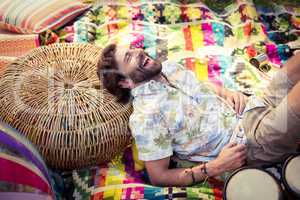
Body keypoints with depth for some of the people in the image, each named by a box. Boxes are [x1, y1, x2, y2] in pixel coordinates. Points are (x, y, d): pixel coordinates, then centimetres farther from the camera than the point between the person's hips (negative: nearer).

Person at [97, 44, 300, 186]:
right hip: (247, 142, -8)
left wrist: (228, 93, 3)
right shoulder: (145, 116, -16)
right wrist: (216, 167, -20)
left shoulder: (169, 67, 8)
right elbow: (158, 176, -14)